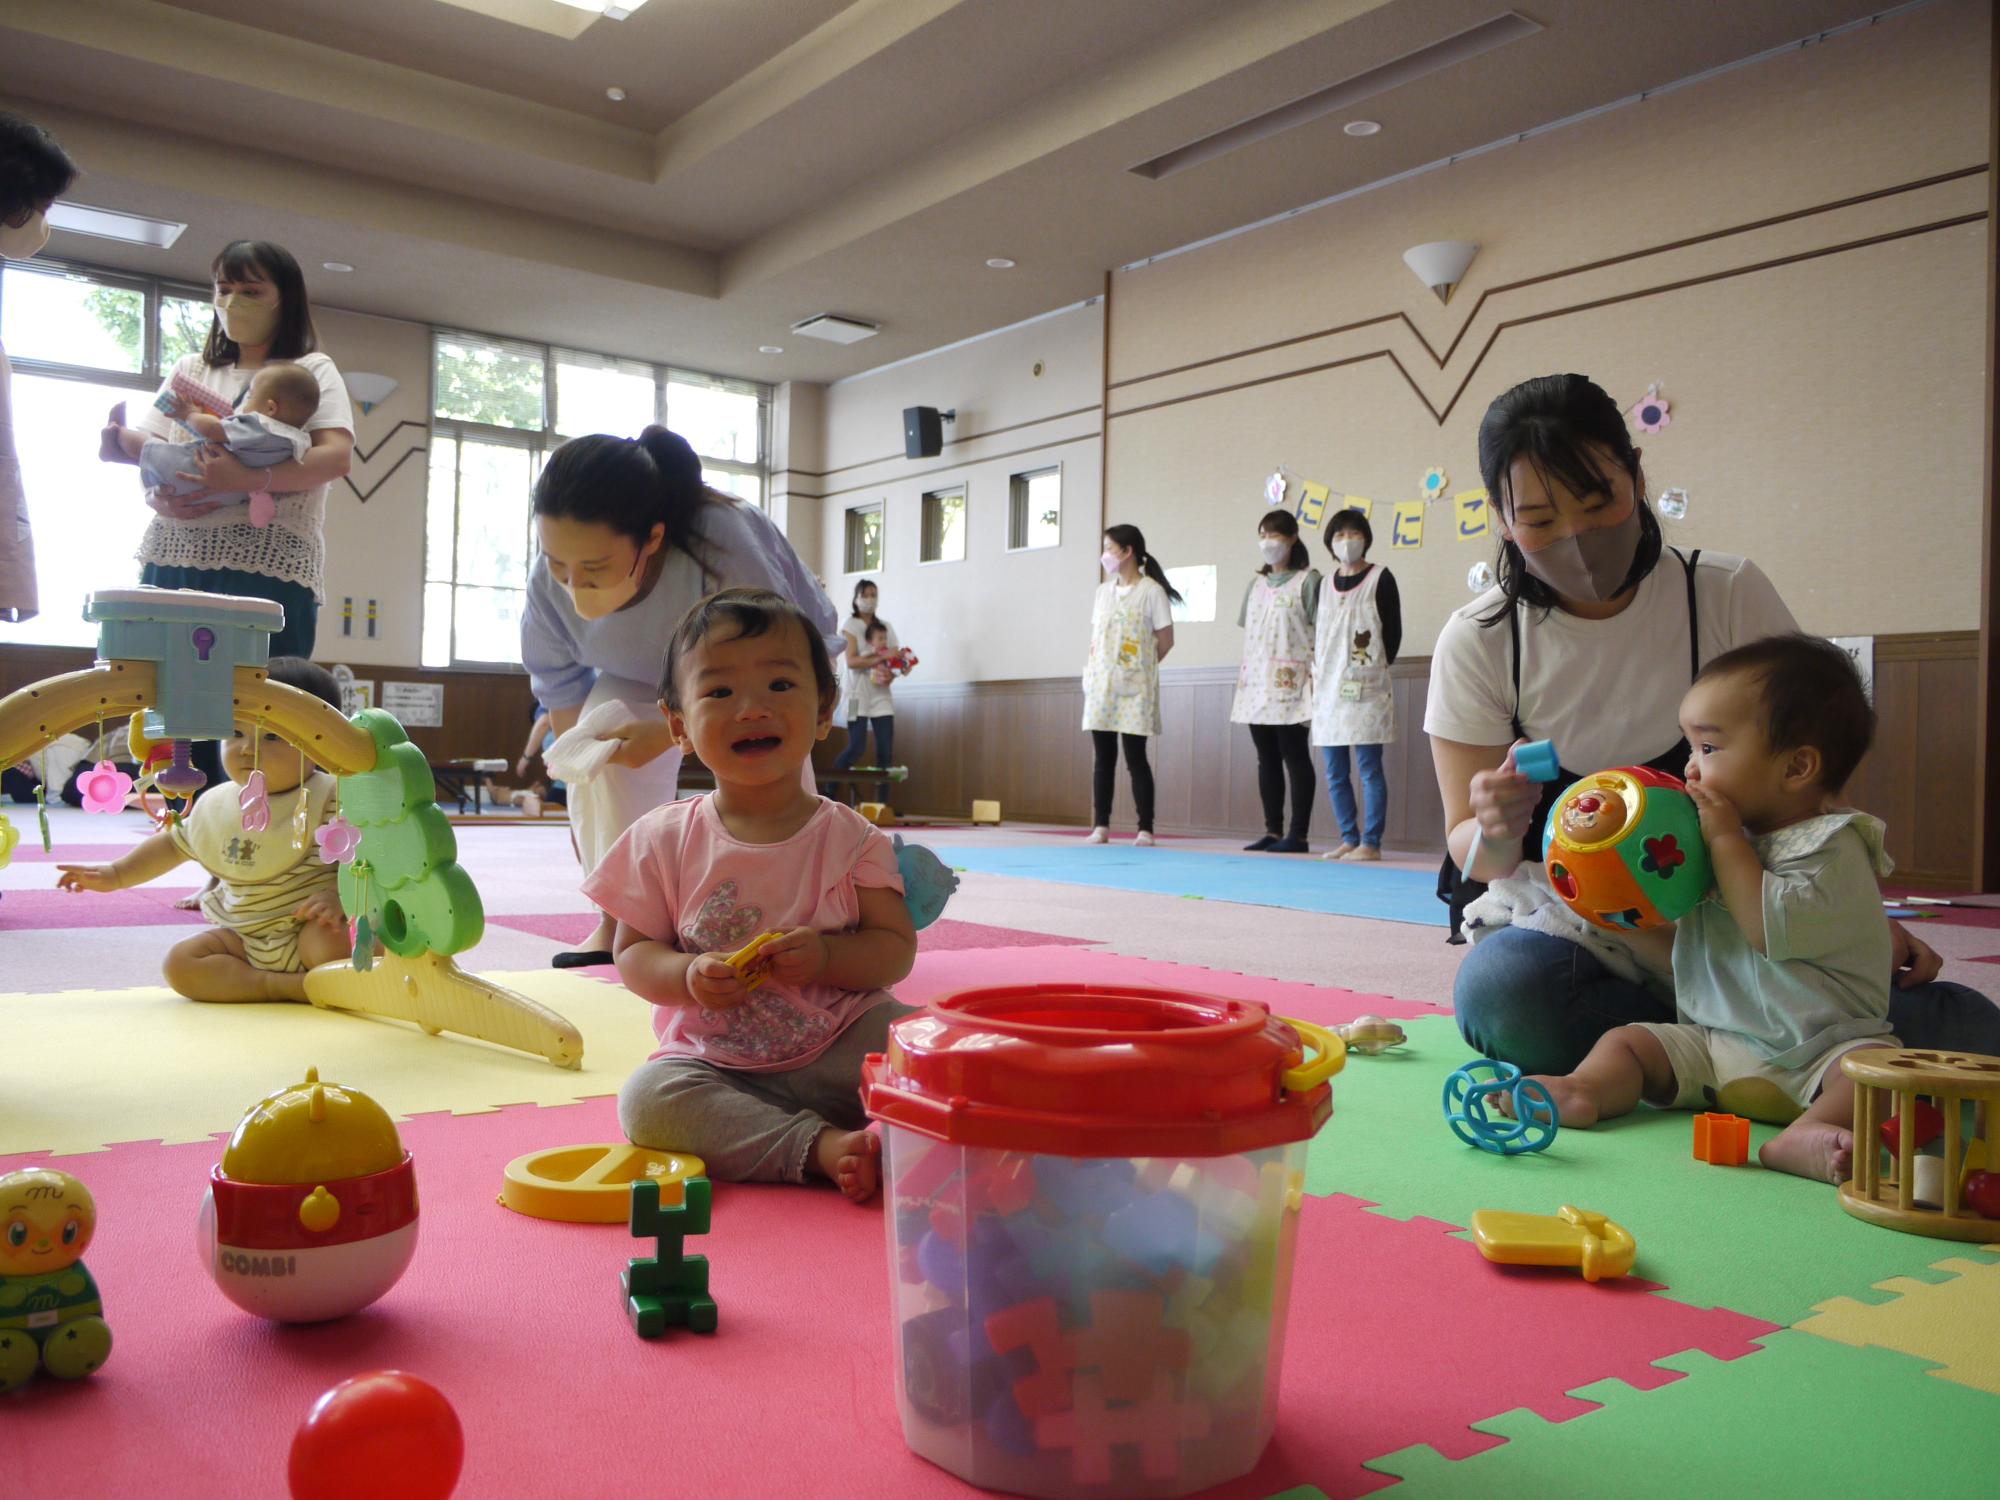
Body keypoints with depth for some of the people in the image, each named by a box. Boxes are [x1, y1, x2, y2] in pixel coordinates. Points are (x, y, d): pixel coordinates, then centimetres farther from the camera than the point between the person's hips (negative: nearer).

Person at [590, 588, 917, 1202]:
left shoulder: (850, 838, -2)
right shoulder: (663, 840, 0)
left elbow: (896, 948, -2)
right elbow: (632, 952, 3)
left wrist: (826, 956, -22)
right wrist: (688, 976, -19)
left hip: (843, 1049, -1)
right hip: (716, 1061, 1)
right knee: (646, 1099, -28)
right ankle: (819, 1147, -32)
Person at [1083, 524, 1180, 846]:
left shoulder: (1150, 591, -5)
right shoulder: (1102, 592, 13)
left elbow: (1166, 641, -3)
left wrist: (1140, 667, 4)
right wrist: (1092, 672, 5)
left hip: (1133, 687, -5)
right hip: (1101, 685, 5)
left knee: (1135, 758, -5)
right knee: (1102, 757, 3)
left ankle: (1145, 828, 1)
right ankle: (1101, 825, 7)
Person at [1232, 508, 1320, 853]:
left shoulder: (1307, 580, -3)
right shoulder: (1256, 583, 18)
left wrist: (1314, 678, -14)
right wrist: (1243, 675, 12)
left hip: (1290, 683, -7)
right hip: (1257, 682, 7)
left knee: (1294, 755, -4)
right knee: (1267, 757, 7)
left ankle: (1297, 834, -1)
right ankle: (1273, 831, 13)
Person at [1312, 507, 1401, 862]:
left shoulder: (1380, 579, -1)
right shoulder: (1325, 585, 15)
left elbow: (1393, 632, -3)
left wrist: (1376, 669, -5)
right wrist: (1316, 676, 7)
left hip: (1365, 689, -6)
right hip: (1328, 687, 6)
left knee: (1369, 768, -6)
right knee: (1334, 773, 7)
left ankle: (1371, 842, -2)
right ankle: (1349, 838, 15)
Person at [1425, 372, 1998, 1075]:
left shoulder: (1729, 596, -3)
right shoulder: (1477, 643, -5)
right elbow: (1471, 853, -3)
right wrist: (1496, 832, -27)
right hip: (1568, 932, 0)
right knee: (1498, 992, -36)